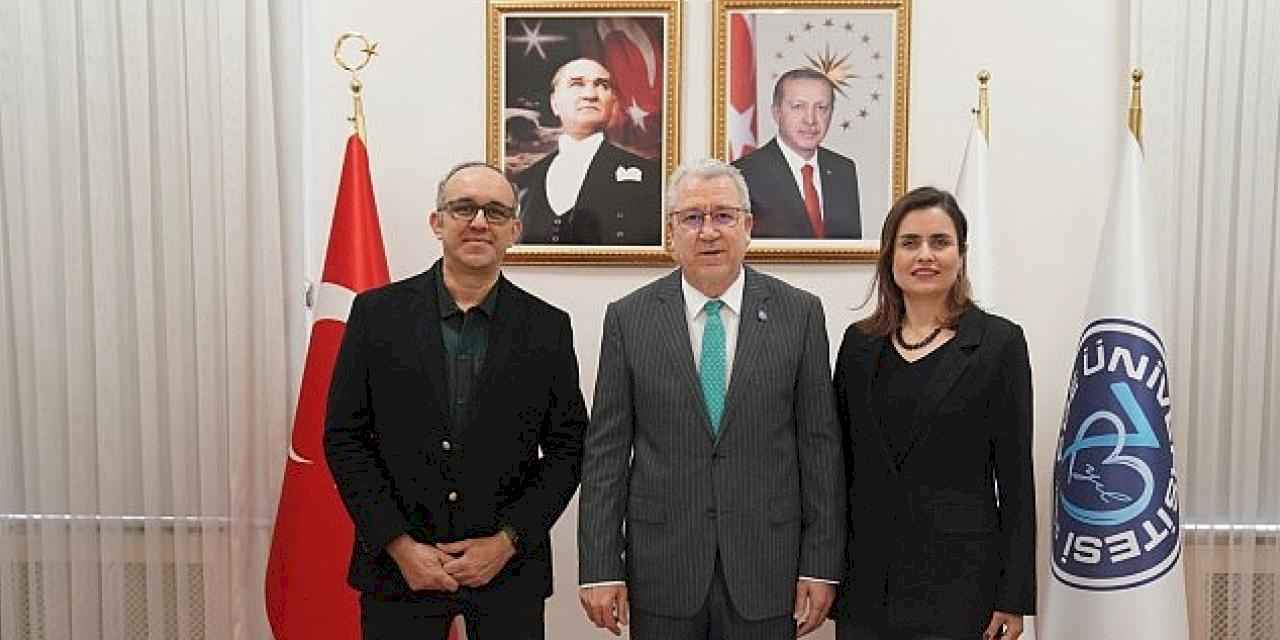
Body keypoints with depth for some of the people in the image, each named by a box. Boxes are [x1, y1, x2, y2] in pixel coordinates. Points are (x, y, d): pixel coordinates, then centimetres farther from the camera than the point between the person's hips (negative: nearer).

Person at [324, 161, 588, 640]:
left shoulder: (548, 327, -1)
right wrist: (400, 545, -9)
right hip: (397, 565, 0)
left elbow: (568, 447, 1)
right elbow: (343, 438, -2)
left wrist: (507, 541, -8)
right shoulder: (377, 312, -2)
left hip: (509, 566, 1)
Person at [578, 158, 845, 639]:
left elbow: (819, 444, -1)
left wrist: (821, 564, -3)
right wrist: (600, 568, -4)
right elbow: (606, 450, -1)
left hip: (767, 566, 0)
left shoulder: (800, 313, -1)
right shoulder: (628, 318, -1)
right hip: (661, 570, 0)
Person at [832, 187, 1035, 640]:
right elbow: (842, 463, 9)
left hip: (958, 575, -3)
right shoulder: (860, 343, 6)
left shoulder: (999, 343, -3)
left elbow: (1016, 477, -4)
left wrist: (1014, 598, -6)